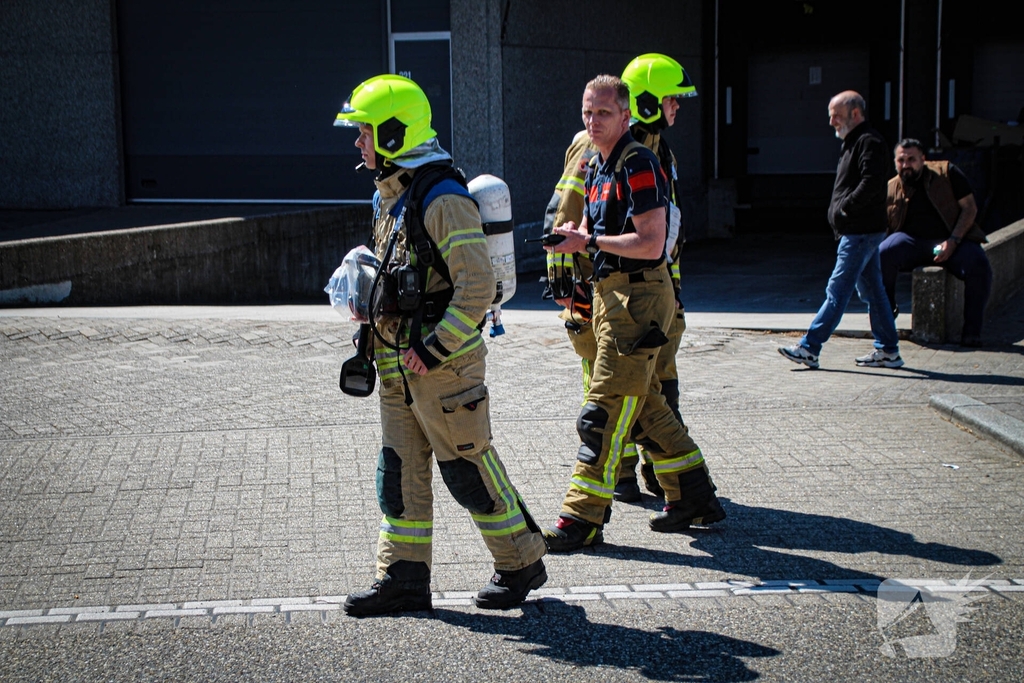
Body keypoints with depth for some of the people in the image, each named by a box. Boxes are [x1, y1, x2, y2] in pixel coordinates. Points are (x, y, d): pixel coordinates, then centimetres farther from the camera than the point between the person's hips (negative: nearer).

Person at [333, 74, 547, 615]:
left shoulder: (443, 199, -18)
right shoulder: (391, 196, 13)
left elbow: (477, 286, -22)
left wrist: (434, 348, -20)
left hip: (443, 364, -9)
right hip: (398, 364, 9)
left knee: (467, 467, 1)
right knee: (399, 470, 10)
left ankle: (521, 562, 17)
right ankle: (404, 576, 17)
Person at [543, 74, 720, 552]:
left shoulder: (638, 165, -14)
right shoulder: (597, 167, 15)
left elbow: (650, 243, -21)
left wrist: (589, 242, -16)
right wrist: (574, 238, 2)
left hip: (640, 296, -10)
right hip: (611, 293, 10)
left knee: (606, 409, -9)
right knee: (642, 405, 16)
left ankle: (583, 517, -5)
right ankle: (691, 493, 28)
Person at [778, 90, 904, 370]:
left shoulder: (869, 142, -12)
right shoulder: (854, 142, 20)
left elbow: (871, 184, -25)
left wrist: (845, 207, -19)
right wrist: (839, 213, 11)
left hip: (861, 232, -11)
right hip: (858, 231, 11)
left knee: (837, 291, -9)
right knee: (871, 291, 11)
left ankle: (809, 348, -9)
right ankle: (888, 351, 16)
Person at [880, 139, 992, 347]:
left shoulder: (947, 173, 1)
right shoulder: (890, 188, 6)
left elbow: (969, 208, -2)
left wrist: (953, 241, -15)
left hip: (952, 240, -1)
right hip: (912, 241, 1)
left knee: (979, 266, -31)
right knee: (882, 255, -31)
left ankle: (972, 330, -17)